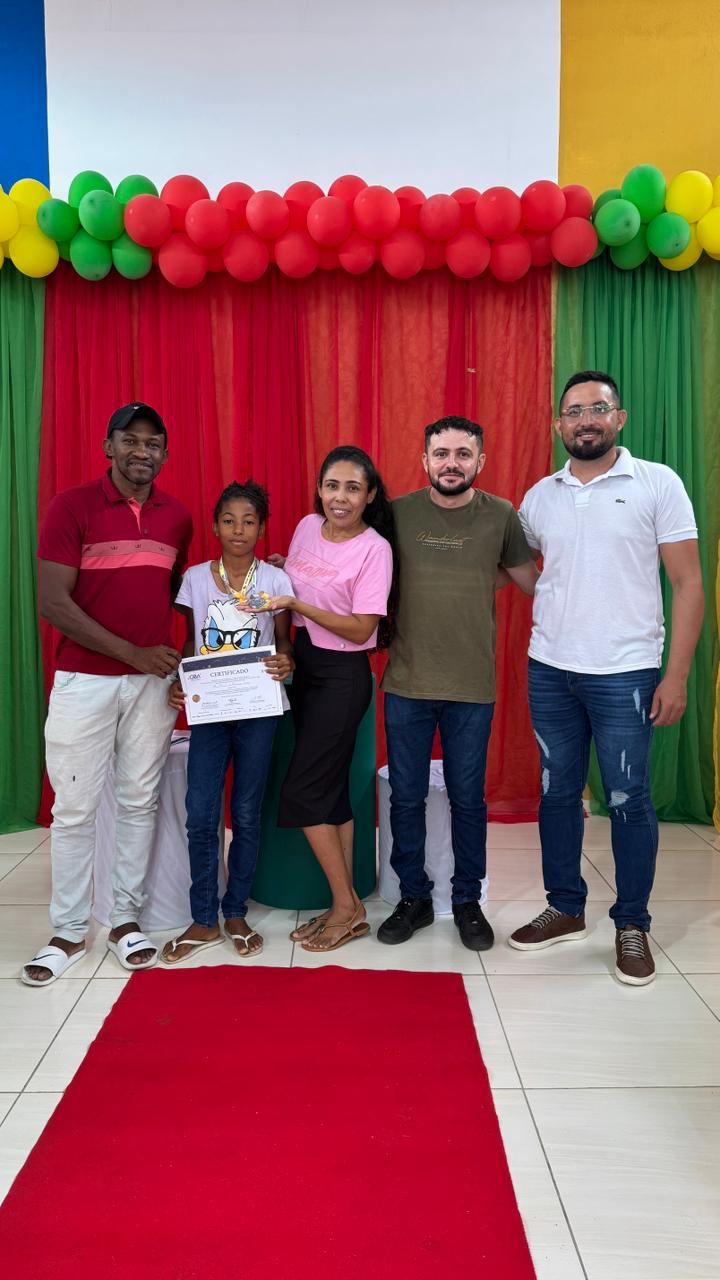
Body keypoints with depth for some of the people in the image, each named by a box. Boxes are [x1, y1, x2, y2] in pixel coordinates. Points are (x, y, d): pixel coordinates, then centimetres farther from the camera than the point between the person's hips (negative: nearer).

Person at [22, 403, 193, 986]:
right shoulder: (72, 506, -6)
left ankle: (127, 920, 24)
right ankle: (69, 932, 18)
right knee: (75, 807, 3)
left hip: (153, 681, 4)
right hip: (84, 680, -3)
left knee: (140, 802, 9)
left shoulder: (177, 516, 7)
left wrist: (179, 659, 6)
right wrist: (134, 654, -15)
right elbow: (53, 601, -12)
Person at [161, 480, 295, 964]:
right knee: (201, 815, -1)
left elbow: (284, 640, 4)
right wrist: (178, 682, -8)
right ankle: (204, 921, 14)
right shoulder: (196, 578, 3)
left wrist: (286, 661, -18)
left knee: (247, 813, 7)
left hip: (258, 708, -1)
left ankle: (236, 914, 23)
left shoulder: (275, 579, -1)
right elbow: (191, 642, 9)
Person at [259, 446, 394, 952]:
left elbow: (361, 629, -18)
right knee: (331, 790, 10)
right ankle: (347, 909, 20)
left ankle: (347, 908, 9)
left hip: (343, 676, -7)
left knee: (302, 792, -7)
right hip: (304, 666, 7)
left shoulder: (375, 548, -14)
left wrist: (297, 603, -23)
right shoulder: (307, 527, 5)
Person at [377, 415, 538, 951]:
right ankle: (414, 898, 28)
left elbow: (534, 585, 9)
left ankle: (468, 901, 28)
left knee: (468, 799, 10)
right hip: (406, 684, 1)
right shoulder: (397, 512, -1)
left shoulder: (501, 516, -1)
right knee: (407, 797, 10)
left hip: (473, 688, -1)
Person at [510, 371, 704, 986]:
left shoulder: (658, 484, -3)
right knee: (558, 791, 12)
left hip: (625, 674, -4)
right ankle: (566, 910, 29)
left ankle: (632, 926, 20)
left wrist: (677, 675, -10)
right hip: (550, 670, 4)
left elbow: (688, 583, -5)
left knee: (628, 800, 2)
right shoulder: (540, 496, 8)